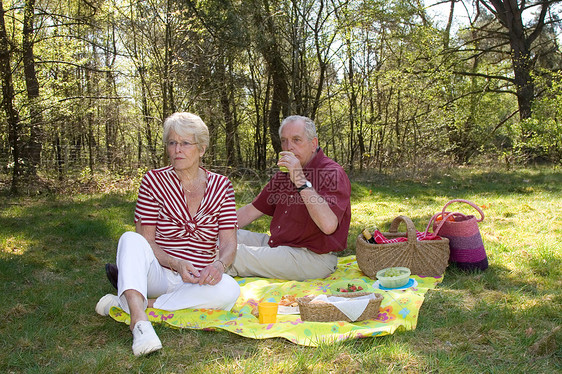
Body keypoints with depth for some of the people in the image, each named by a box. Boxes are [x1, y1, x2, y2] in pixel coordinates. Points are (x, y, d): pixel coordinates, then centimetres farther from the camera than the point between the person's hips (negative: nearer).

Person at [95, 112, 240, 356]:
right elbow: (145, 242, -5)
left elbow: (229, 244, -2)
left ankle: (126, 303, -23)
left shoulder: (221, 186, 3)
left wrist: (219, 265, -25)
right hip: (158, 275, -1)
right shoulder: (154, 181, -1)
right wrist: (177, 264, -23)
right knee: (130, 239, -28)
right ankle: (139, 320, -45)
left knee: (229, 290, -31)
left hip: (196, 280, 2)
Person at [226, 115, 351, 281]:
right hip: (277, 245, 9)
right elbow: (252, 210, 17)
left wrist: (300, 180, -31)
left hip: (312, 256, -8)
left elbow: (329, 225, -32)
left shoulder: (333, 173, -15)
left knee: (233, 255, -19)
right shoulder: (284, 173, 11)